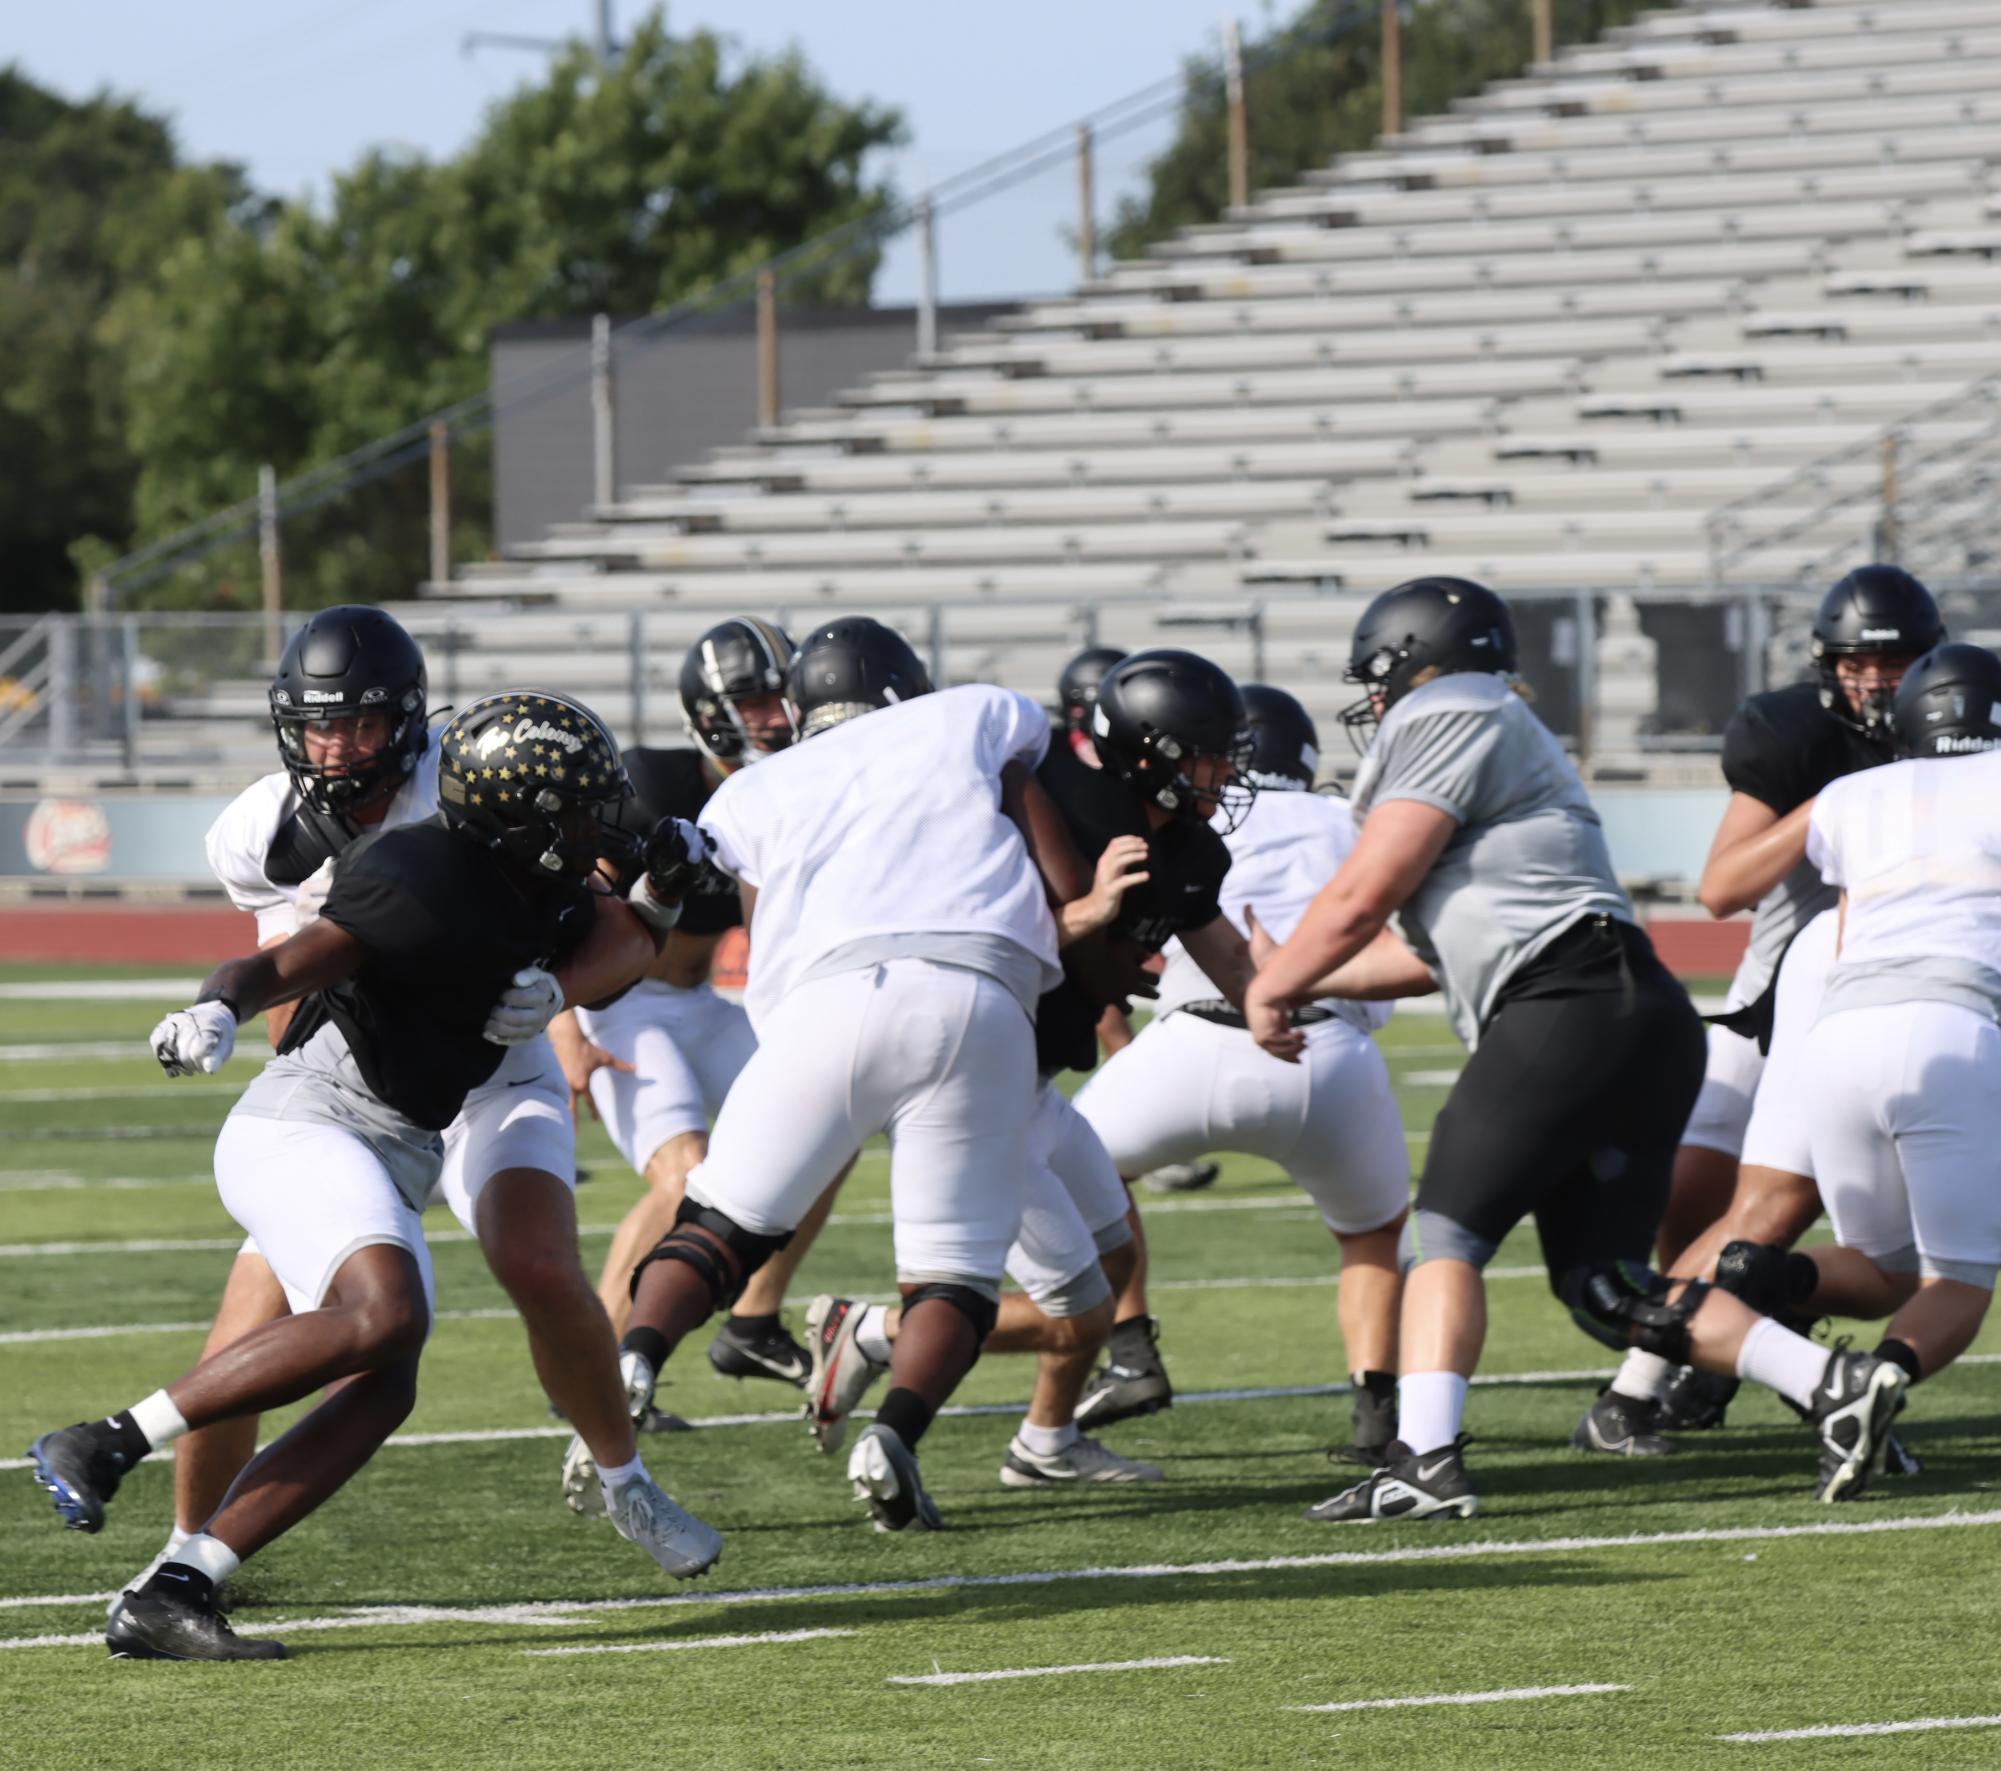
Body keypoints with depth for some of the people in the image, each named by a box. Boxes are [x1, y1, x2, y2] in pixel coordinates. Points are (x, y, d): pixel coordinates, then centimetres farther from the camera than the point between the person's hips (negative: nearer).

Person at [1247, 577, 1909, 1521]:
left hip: (1574, 1010, -9)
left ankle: (1423, 1461, -16)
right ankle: (1832, 1382, -3)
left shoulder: (1447, 718, 0)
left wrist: (1272, 988, 11)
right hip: (1641, 1020, 9)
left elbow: (1362, 897, -3)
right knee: (1603, 1285, 6)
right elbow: (1424, 955, 35)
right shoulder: (1494, 737, 30)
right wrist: (1303, 981, 40)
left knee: (1448, 1238, -6)